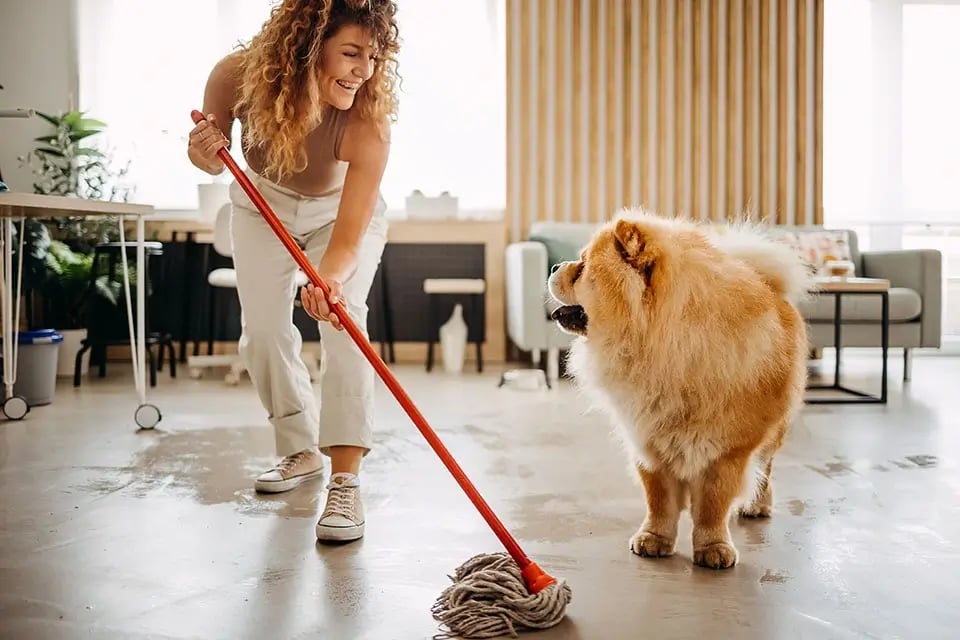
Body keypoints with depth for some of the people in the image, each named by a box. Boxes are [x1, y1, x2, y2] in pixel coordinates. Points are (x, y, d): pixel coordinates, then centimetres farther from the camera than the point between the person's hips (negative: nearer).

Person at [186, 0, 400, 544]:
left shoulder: (368, 122, -37)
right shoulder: (239, 76, -30)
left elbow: (349, 234, -39)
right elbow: (211, 159, -11)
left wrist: (329, 279, -60)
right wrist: (206, 154, -35)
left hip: (343, 211, -3)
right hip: (263, 205, 3)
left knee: (343, 318, -22)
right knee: (263, 330, 0)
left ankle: (345, 480, -22)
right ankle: (301, 451, 20)